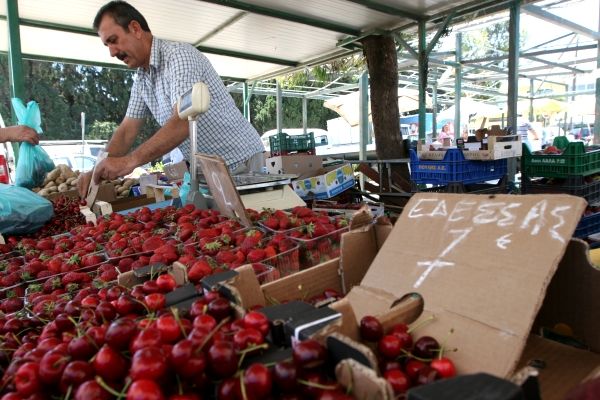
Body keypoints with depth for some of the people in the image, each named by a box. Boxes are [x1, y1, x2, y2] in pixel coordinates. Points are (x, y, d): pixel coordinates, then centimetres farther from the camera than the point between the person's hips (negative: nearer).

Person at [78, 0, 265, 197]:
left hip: (239, 163, -7)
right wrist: (100, 169, -5)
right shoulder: (141, 80, 9)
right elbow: (126, 131, 10)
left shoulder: (179, 55, -17)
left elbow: (184, 122, -30)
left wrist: (130, 161, -34)